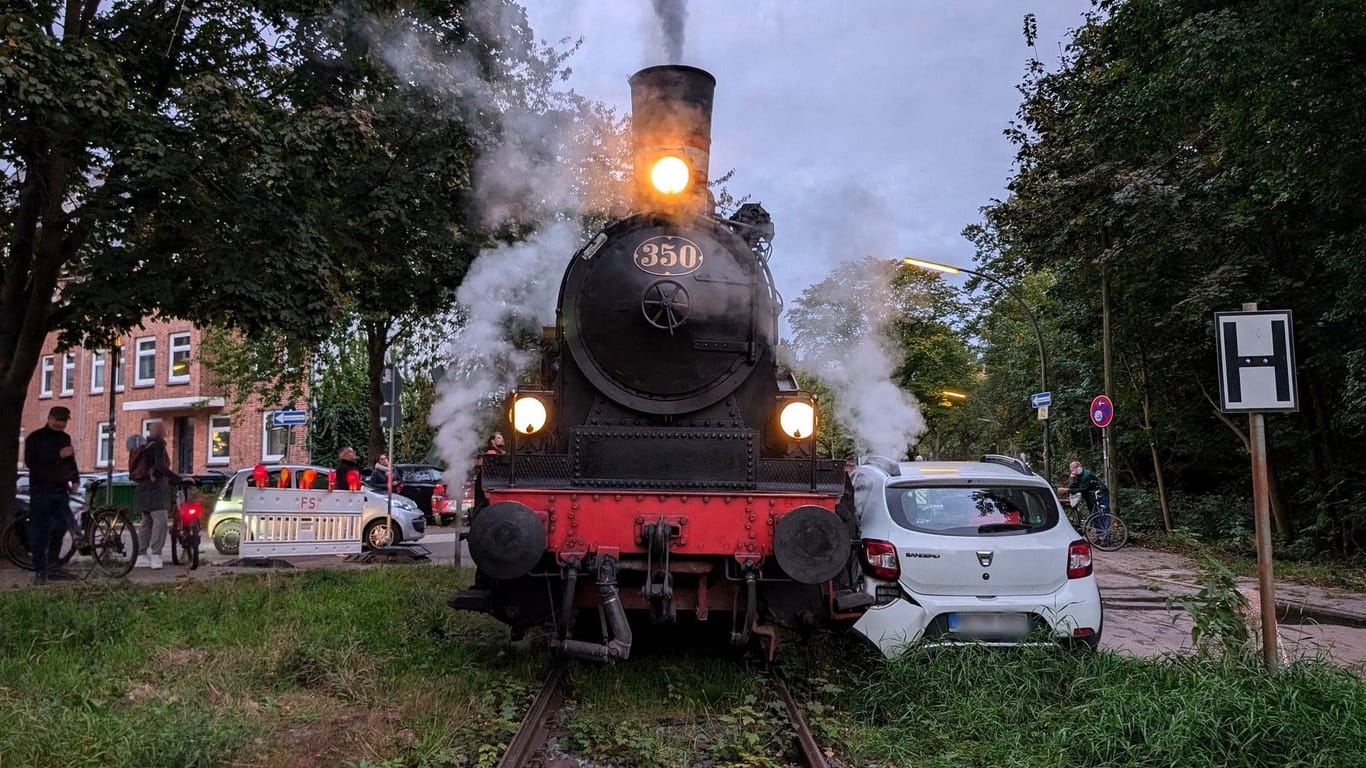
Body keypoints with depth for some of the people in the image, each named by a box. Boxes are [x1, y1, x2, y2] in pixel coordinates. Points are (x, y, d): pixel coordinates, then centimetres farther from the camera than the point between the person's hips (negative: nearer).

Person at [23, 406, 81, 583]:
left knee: (58, 530, 7)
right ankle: (39, 570, -2)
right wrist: (58, 455, -21)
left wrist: (75, 479, 8)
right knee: (39, 532, -5)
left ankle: (53, 567, 15)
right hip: (41, 491, -5)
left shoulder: (65, 438, 14)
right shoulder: (35, 438, -3)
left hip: (61, 490, 5)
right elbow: (30, 462, -14)